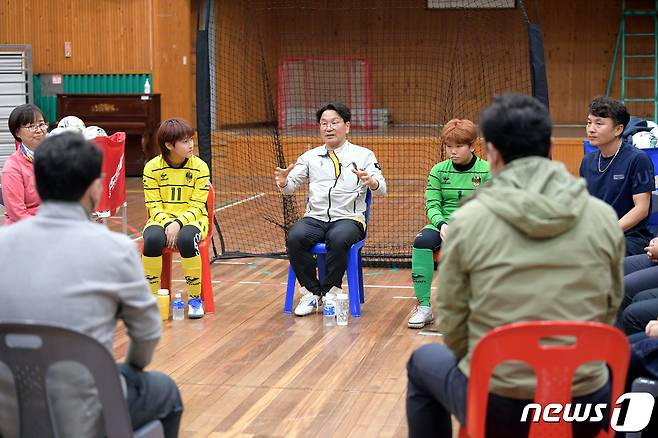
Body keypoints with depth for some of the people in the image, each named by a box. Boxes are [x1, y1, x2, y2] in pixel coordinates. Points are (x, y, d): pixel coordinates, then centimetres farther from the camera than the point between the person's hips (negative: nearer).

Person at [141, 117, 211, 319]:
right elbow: (154, 205, -4)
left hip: (191, 219, -1)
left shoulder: (200, 167, -5)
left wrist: (178, 223, -23)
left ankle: (195, 298, -16)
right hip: (161, 219, 1)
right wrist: (167, 224, -22)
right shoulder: (152, 168, -3)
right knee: (152, 239, -33)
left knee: (186, 240, -36)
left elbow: (197, 206, -8)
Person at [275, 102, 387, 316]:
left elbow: (381, 188, -4)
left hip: (348, 218, -3)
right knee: (295, 237, -28)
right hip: (315, 218, 3)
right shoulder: (310, 156, 16)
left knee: (338, 239, -36)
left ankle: (330, 292, -16)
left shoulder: (363, 155, 7)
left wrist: (371, 182, -28)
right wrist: (283, 182, -15)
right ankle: (311, 292, -12)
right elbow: (290, 187, 10)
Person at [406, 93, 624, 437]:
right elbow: (609, 309, 9)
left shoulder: (468, 220, -8)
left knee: (423, 362, 31)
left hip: (496, 408, -2)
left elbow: (452, 321, -1)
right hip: (585, 408, 2)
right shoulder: (603, 217, -2)